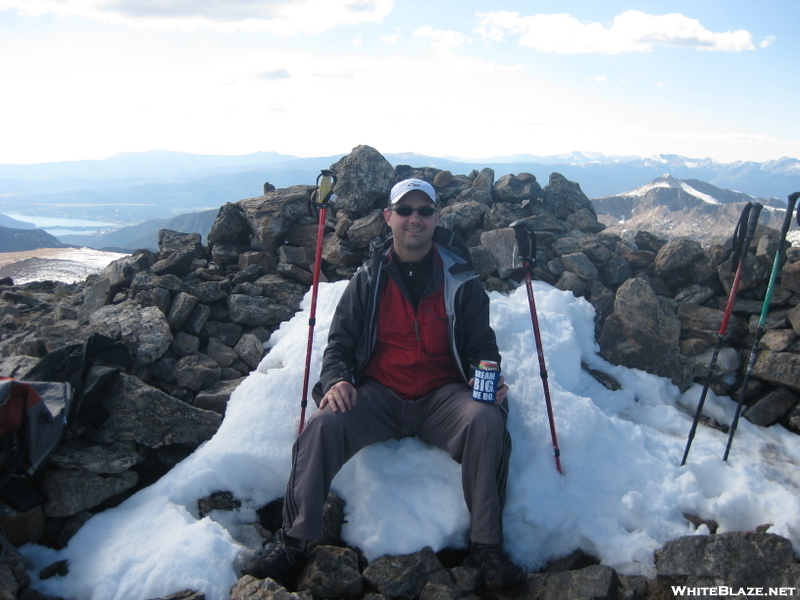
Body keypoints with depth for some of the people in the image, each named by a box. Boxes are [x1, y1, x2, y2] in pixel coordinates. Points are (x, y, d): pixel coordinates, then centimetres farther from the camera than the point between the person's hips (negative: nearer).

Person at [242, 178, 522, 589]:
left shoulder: (460, 279, 6)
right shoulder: (369, 278, 8)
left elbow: (483, 345, 9)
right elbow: (339, 342, 8)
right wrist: (336, 379, -13)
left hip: (442, 397, 0)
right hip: (379, 395, 1)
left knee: (487, 421, -30)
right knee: (324, 424, -26)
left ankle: (486, 546, -14)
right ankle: (292, 543, -9)